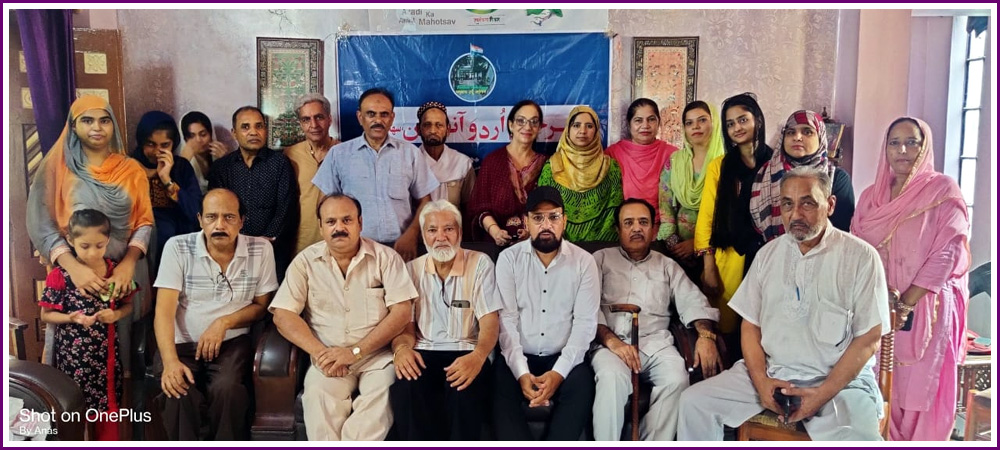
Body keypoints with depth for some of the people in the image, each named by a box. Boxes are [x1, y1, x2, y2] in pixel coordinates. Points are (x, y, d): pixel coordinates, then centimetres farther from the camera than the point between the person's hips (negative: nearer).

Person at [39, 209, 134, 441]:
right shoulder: (60, 275, -10)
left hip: (106, 354, 2)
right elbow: (46, 315, -3)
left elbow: (127, 305, 8)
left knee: (108, 407, 13)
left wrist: (116, 314, -13)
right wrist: (71, 318, -21)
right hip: (73, 355, -2)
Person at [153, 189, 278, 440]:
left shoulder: (261, 250, -2)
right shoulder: (177, 247, -4)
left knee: (227, 389, -30)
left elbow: (261, 305, 7)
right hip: (181, 343, 0)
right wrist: (170, 361, -24)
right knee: (180, 395, -30)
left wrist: (224, 322, -13)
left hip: (232, 343, 0)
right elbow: (164, 311, -9)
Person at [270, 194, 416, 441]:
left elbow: (401, 312, -6)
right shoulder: (305, 261, 6)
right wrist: (319, 352, -15)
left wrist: (355, 351, -15)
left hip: (378, 355, -1)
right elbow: (283, 315, 0)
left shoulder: (386, 257, 2)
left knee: (382, 395, -31)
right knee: (319, 395, -30)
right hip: (328, 357, 1)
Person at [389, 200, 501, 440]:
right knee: (404, 387, -32)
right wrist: (402, 348, -18)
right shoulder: (411, 269, 11)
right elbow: (405, 323, 9)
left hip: (465, 353, -2)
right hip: (424, 353, 2)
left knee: (465, 389, -36)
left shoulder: (479, 263, 3)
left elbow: (490, 320, -5)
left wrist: (478, 356, -28)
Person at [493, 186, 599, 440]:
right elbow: (506, 319, -6)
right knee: (498, 385, -29)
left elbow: (585, 323, -6)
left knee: (581, 384, -30)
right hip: (518, 358, 0)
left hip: (563, 359, 0)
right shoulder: (509, 259, 1)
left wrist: (558, 372, -20)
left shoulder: (584, 262, 1)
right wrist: (521, 372, -20)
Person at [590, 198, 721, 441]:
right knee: (612, 377, -35)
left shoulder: (668, 266, 25)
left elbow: (692, 302, 12)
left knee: (676, 379, -30)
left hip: (655, 342, 2)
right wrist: (610, 340, -15)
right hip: (611, 341, -2)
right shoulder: (602, 259, 17)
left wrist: (705, 335, -10)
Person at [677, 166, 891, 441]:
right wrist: (761, 381, -7)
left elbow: (868, 340, -7)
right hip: (770, 373, 4)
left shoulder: (861, 257, -5)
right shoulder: (768, 254, 8)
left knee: (859, 439, -31)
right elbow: (750, 325, 9)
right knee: (694, 402, -9)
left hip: (839, 380, -4)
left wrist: (822, 395, -15)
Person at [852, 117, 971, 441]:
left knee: (919, 390, 1)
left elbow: (945, 255, -11)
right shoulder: (872, 196, 9)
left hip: (925, 311, -4)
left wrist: (906, 304, -15)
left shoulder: (943, 190, -3)